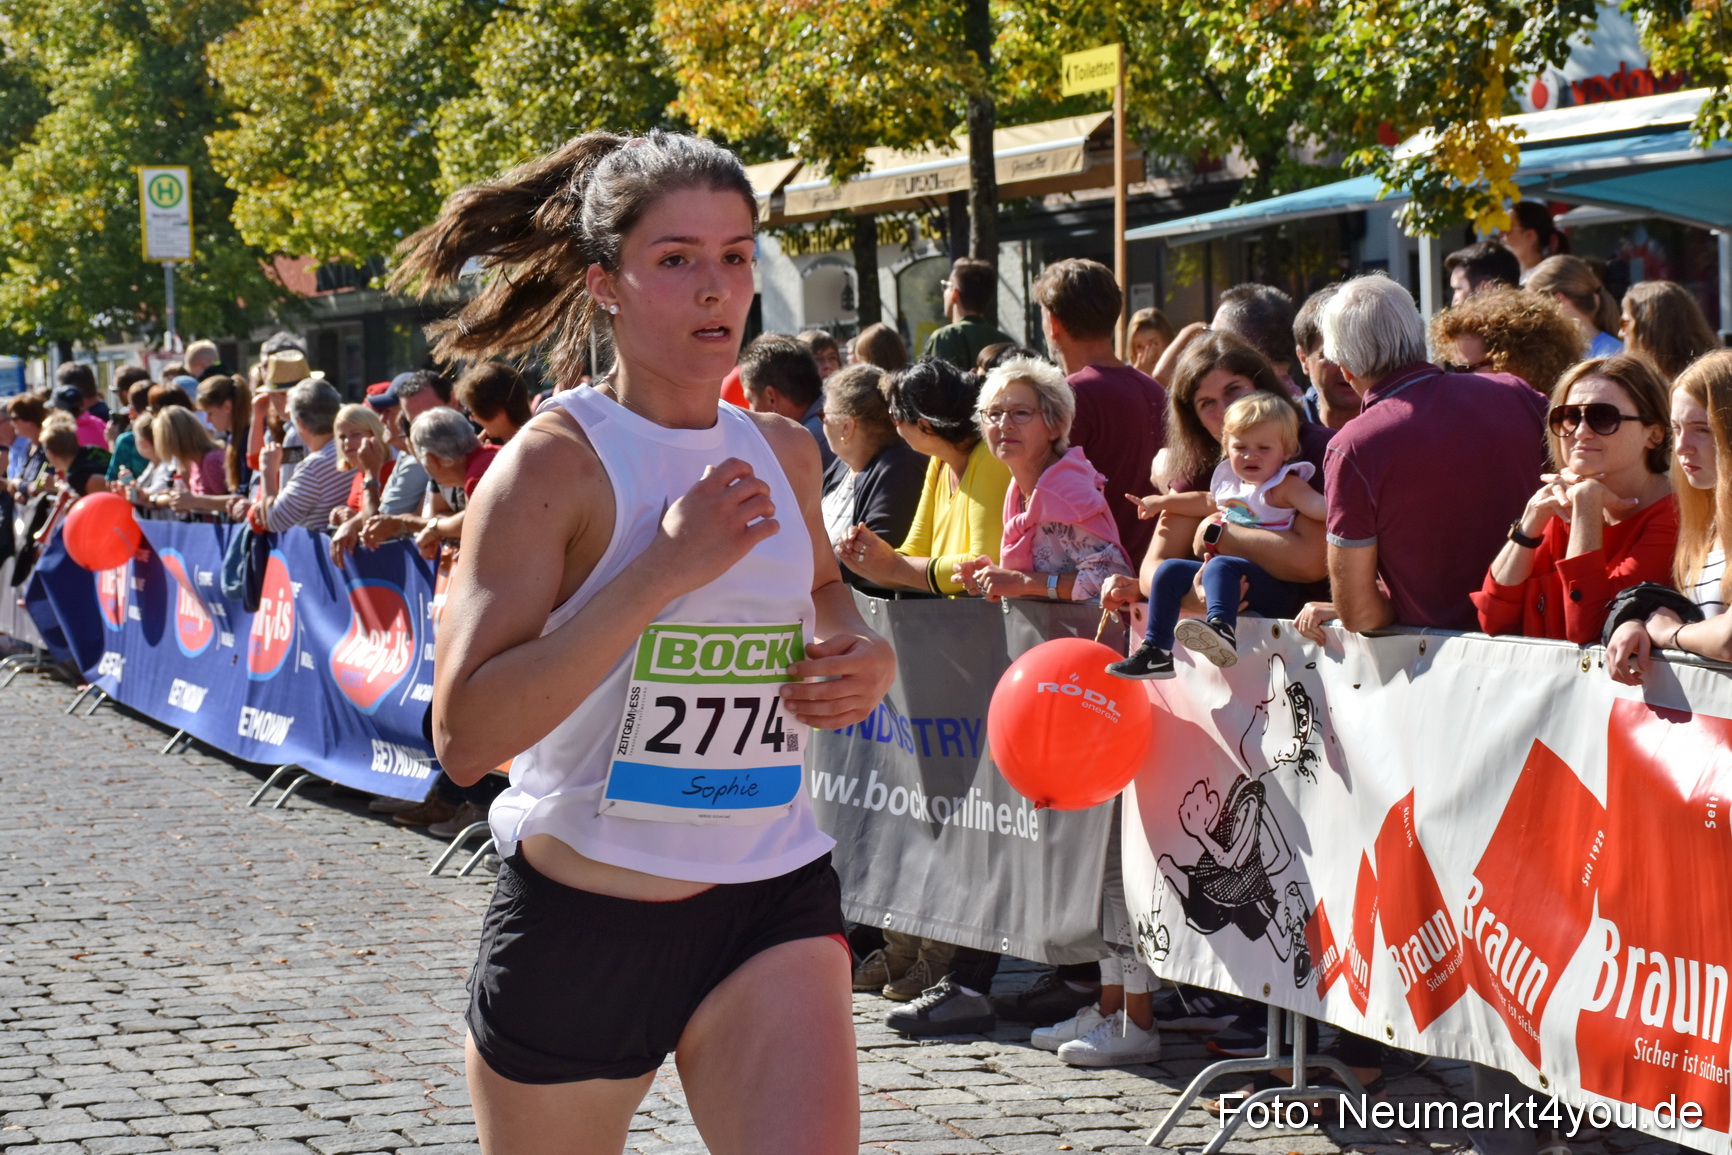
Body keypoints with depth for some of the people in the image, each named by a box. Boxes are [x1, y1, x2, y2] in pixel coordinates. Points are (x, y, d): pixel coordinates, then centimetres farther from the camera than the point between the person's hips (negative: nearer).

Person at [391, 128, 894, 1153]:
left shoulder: (783, 452, 5)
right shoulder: (556, 461, -13)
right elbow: (464, 734, -23)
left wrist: (867, 654, 5)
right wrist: (663, 570, -27)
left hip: (772, 902, 3)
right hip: (580, 910, -3)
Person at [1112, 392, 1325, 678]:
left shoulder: (1284, 486, -8)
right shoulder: (1230, 482, 17)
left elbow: (1318, 506, -25)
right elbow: (1207, 501, 39)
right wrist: (1163, 501, 45)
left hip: (1274, 589, -9)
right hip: (1232, 580, 9)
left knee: (1220, 566, -34)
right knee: (1170, 569, 6)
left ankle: (1221, 629, -61)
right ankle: (1156, 650, 6)